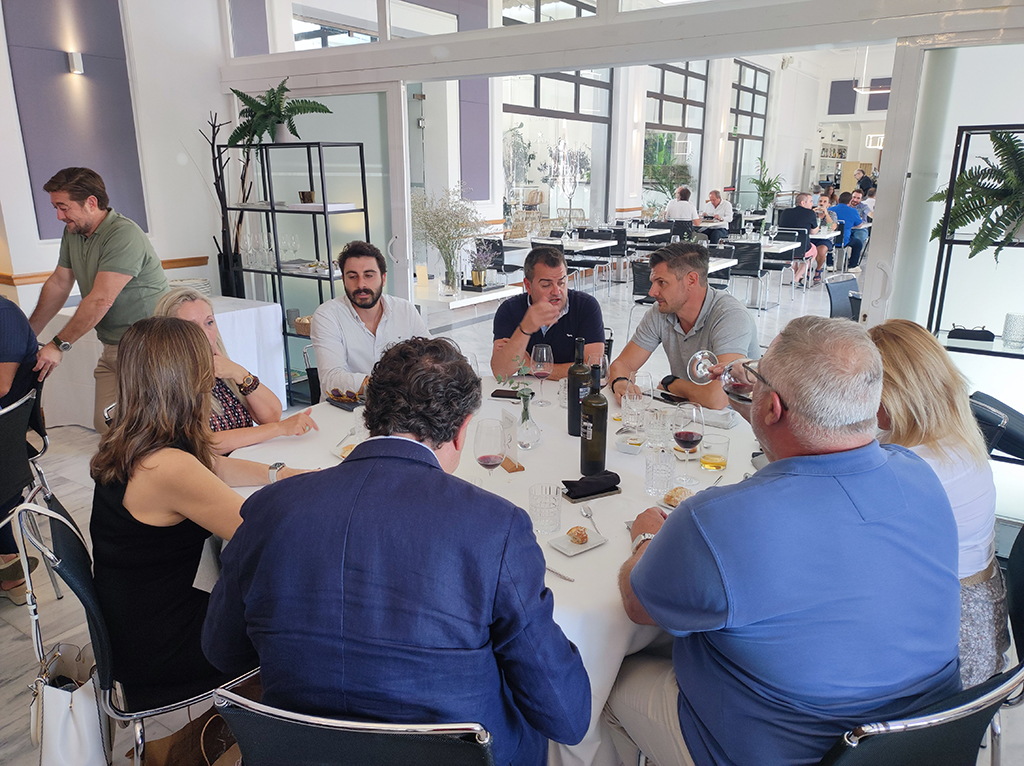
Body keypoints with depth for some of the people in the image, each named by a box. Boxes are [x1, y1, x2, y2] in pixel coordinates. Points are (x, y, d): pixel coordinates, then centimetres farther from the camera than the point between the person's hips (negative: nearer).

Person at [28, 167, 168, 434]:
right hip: (111, 349, 8)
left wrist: (59, 345, -16)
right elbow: (58, 285, 21)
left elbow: (100, 301, -21)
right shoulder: (72, 233, 12)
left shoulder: (124, 235, -17)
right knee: (104, 426, 3)